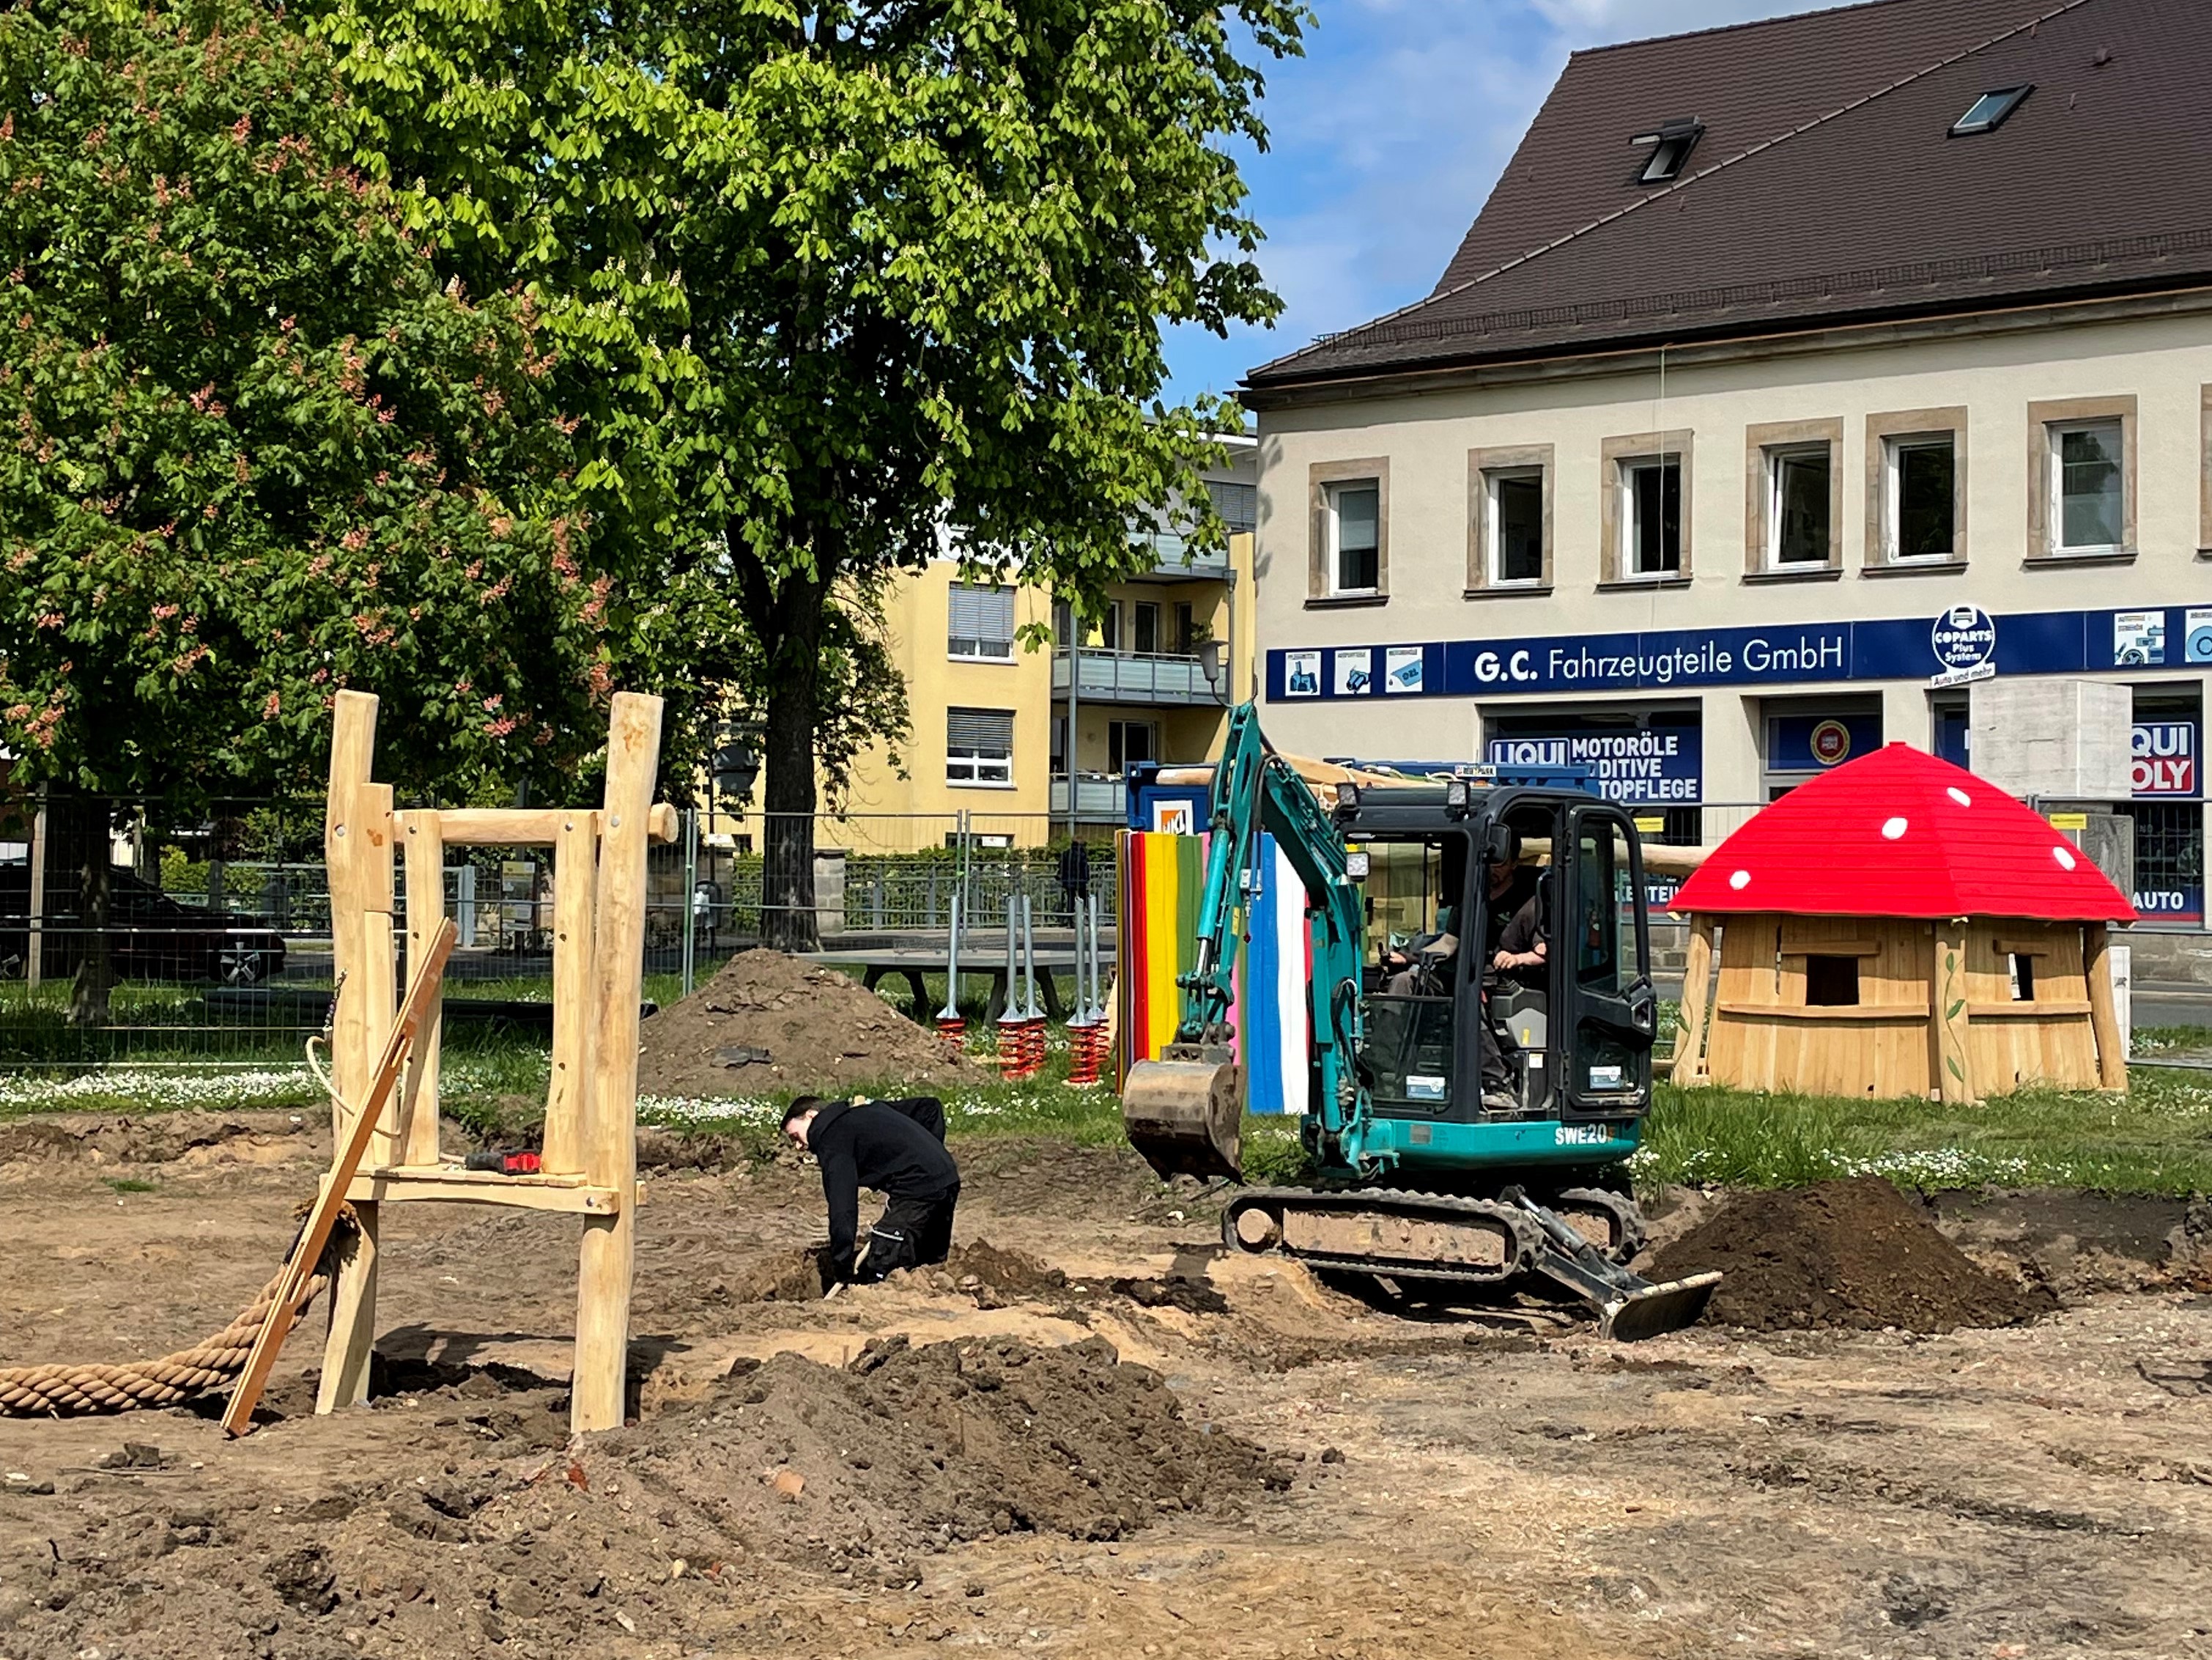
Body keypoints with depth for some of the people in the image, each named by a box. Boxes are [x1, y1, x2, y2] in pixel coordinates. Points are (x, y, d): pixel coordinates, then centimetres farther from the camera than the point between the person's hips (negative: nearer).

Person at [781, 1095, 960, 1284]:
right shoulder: (869, 1109, 24)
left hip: (918, 1190, -9)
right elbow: (931, 1107, 26)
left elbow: (842, 1205, -12)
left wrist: (841, 1265, -11)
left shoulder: (832, 1139, -2)